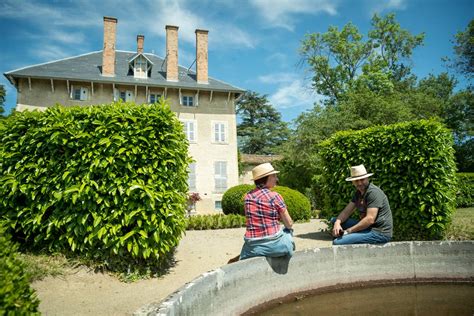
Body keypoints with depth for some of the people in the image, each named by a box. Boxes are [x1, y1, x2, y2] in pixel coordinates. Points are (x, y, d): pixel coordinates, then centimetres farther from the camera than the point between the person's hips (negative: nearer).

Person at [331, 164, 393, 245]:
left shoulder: (373, 192, -17)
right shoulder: (358, 192, 13)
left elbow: (370, 219, -24)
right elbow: (346, 211, 8)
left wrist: (348, 231, -18)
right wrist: (337, 223, -12)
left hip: (379, 233, -10)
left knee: (337, 242, -24)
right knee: (334, 220, 9)